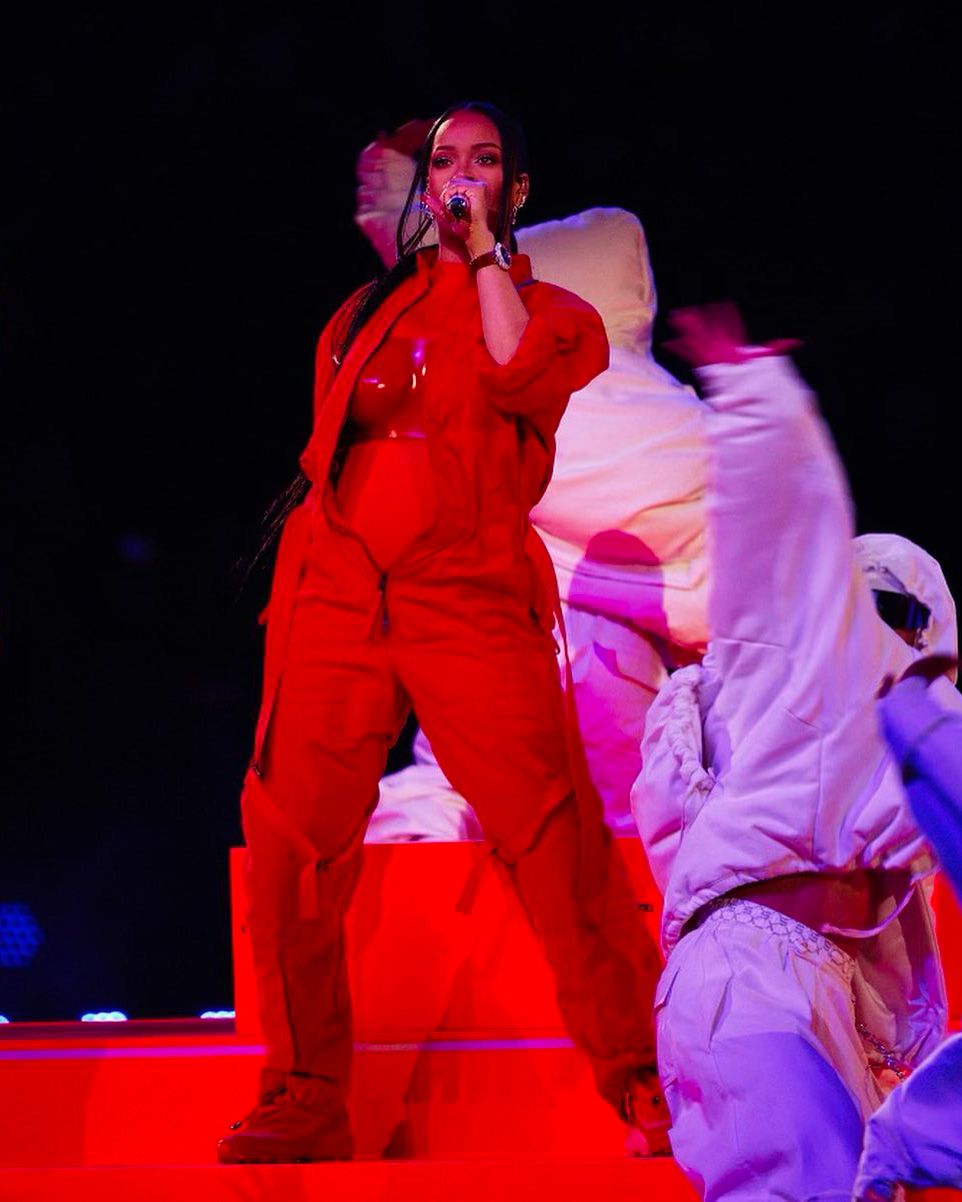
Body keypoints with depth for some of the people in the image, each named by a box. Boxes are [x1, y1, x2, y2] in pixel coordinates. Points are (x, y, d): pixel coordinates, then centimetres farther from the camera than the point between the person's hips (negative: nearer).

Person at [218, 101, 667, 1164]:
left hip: (471, 598, -3)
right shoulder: (372, 309, 24)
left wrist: (485, 253, -1)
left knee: (554, 833, -14)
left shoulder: (551, 311, 14)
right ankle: (305, 1103, 1)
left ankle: (644, 1088, -9)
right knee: (292, 839, -7)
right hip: (336, 590, 3)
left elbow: (519, 379, -9)